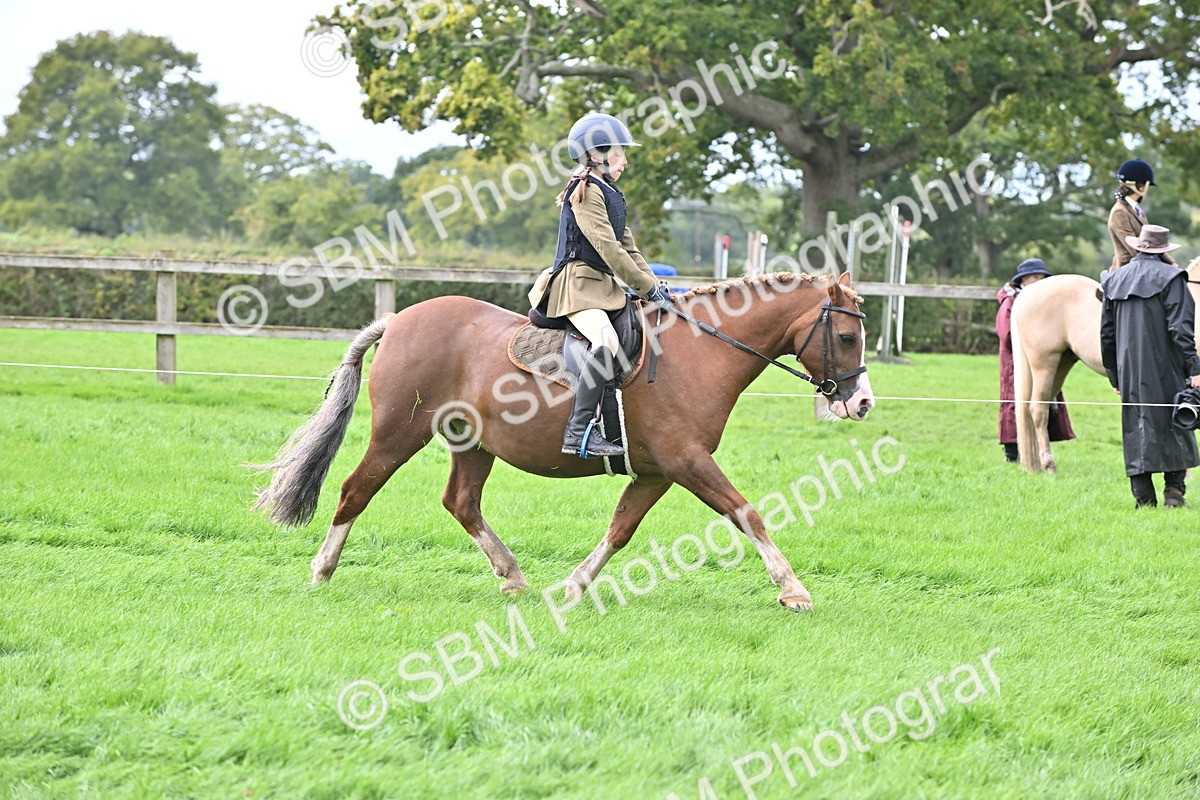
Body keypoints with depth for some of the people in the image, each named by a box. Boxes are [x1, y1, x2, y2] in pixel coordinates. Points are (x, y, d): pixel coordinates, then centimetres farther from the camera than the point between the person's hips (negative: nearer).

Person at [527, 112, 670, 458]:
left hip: (603, 286, 11)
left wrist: (653, 284, 10)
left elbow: (627, 247, 22)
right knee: (606, 341, -32)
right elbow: (607, 247, -17)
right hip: (578, 283, -11)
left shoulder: (607, 194, 21)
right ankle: (578, 432, -36)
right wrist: (647, 287, -14)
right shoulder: (586, 191, -11)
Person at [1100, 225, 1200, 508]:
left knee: (1136, 427, 6)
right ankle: (1174, 488, 0)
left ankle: (1144, 498, 3)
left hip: (1130, 371, 4)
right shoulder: (1170, 278, -7)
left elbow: (1106, 333, 12)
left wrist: (1114, 375, 19)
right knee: (1175, 424, 7)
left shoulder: (1114, 281, 9)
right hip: (1165, 368, -4)